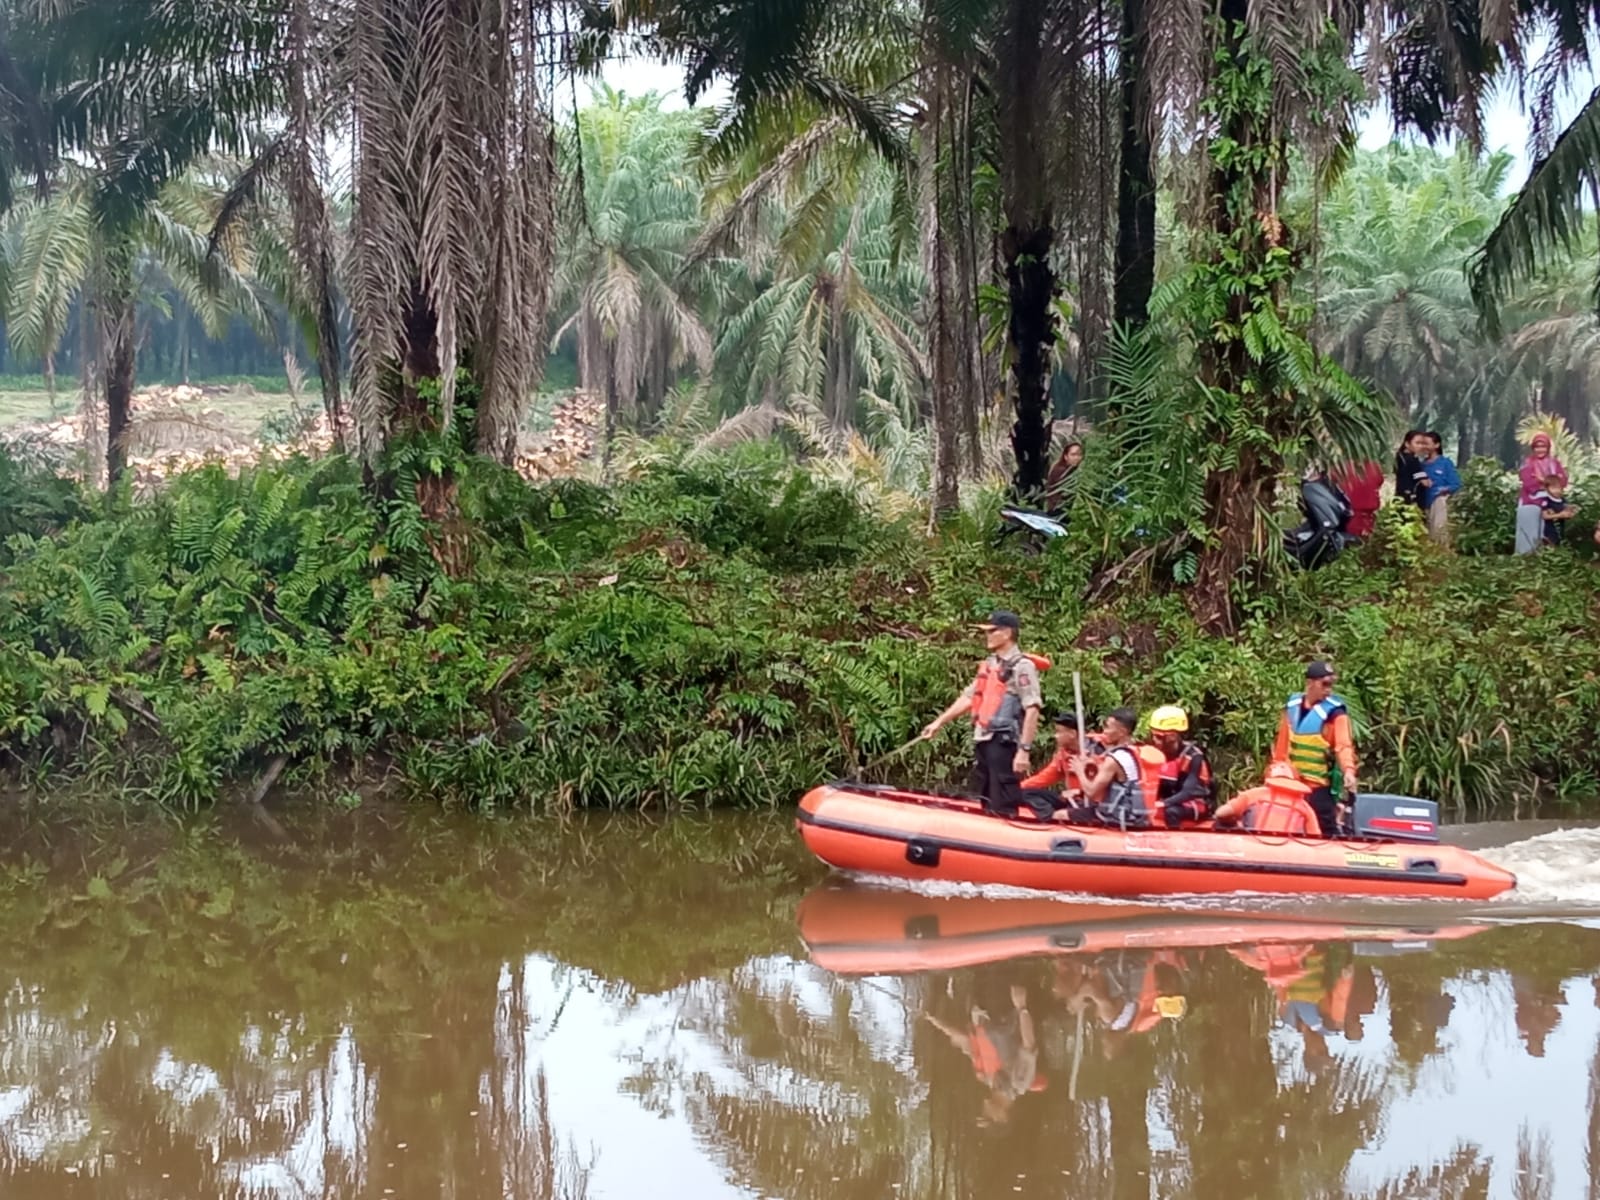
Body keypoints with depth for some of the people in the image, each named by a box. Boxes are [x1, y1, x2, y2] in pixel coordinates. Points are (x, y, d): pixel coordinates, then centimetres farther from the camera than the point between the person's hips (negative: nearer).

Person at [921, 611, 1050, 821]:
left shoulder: (1022, 666, -10)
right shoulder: (989, 665, 17)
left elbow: (1032, 710, -17)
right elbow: (968, 698, 22)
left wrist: (1024, 750, -22)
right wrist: (939, 722, 18)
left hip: (1003, 743, -9)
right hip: (983, 741, 9)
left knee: (1003, 806, -11)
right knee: (983, 804, 14)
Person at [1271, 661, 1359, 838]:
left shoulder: (1334, 711, -10)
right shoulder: (1292, 707, 7)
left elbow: (1344, 744, -23)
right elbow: (1282, 745, 13)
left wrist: (1348, 770, -39)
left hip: (1320, 787, -5)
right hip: (1293, 785, 5)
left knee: (1327, 831, -10)